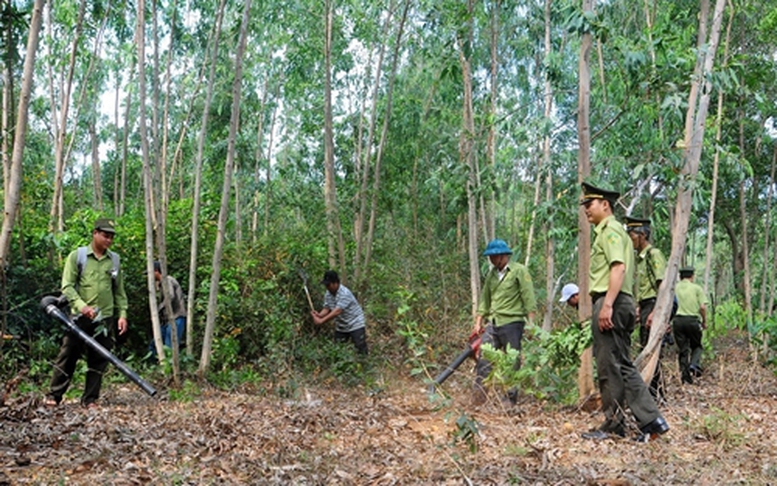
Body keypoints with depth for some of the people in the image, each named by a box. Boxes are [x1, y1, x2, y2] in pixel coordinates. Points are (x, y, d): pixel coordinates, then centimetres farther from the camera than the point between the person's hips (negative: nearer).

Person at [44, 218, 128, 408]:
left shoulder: (115, 260, 11)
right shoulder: (77, 256, 0)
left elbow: (119, 291, 14)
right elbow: (67, 286, -5)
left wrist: (122, 314, 4)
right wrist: (81, 305, -19)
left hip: (105, 319, 3)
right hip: (80, 316, -3)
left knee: (98, 360, 5)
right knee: (68, 356, 1)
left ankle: (90, 399, 12)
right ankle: (53, 396, 10)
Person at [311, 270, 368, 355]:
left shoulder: (344, 293, -28)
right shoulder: (328, 294, -3)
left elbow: (337, 311, -34)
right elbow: (326, 308, -4)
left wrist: (321, 321, -37)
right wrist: (319, 315, -28)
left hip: (355, 325, -7)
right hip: (341, 326, 7)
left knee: (361, 350, -7)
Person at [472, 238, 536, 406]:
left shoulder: (519, 271, -1)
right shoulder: (491, 274, 17)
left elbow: (529, 298, -6)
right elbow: (485, 299, 20)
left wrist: (531, 323, -12)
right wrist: (479, 321, 13)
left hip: (512, 322, -5)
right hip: (492, 323, 6)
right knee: (483, 359, -5)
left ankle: (511, 399, 6)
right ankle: (479, 396, -5)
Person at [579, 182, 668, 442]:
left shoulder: (610, 229, -7)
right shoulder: (607, 231, 23)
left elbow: (618, 268, -20)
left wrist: (607, 305, -27)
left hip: (611, 303, -10)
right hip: (618, 303, 10)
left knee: (609, 366, -3)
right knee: (622, 366, 10)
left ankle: (614, 424, 5)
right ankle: (651, 420, 9)